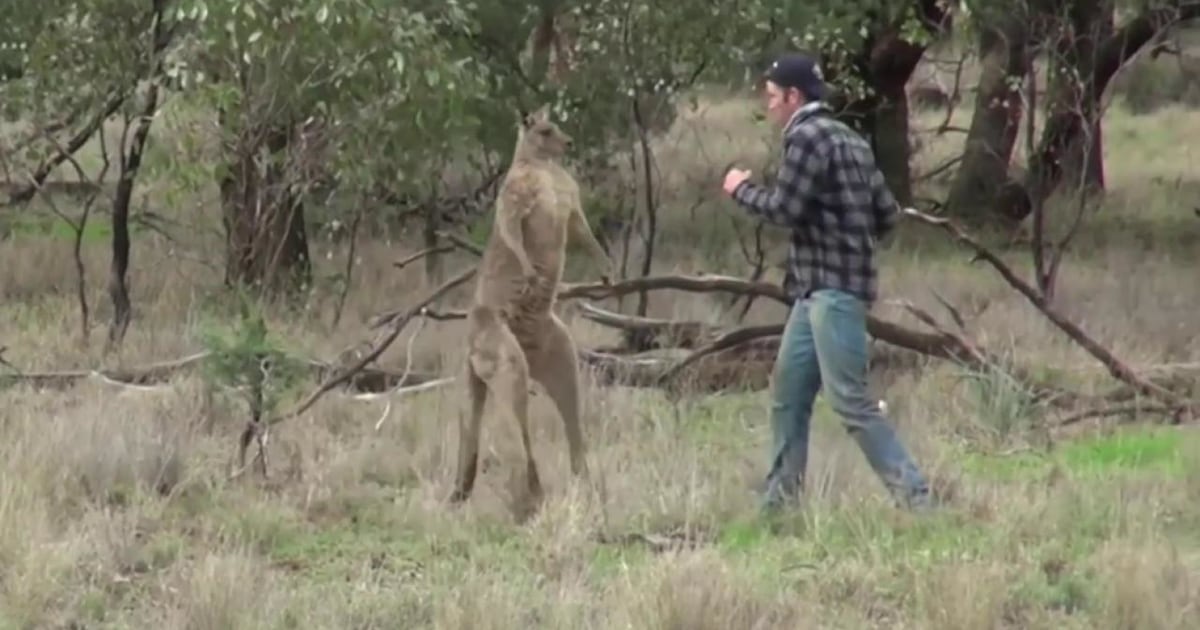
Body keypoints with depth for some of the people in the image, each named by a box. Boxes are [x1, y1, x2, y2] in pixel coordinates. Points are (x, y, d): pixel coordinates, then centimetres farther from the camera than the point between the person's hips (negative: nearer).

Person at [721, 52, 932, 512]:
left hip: (832, 289, -10)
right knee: (788, 391, 14)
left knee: (850, 399, -13)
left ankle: (914, 496, -16)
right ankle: (781, 499, 19)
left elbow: (785, 208, -16)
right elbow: (886, 212, 14)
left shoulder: (807, 137, -11)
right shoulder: (849, 141, 16)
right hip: (816, 289, 10)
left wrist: (741, 189, 0)